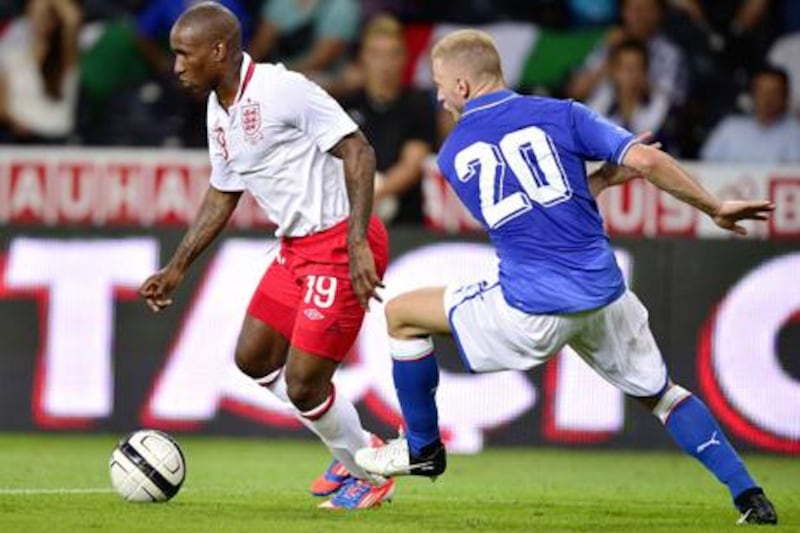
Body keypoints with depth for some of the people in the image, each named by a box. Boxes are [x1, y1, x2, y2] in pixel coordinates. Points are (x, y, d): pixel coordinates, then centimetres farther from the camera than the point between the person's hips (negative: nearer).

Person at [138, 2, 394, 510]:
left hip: (341, 244, -10)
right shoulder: (218, 112, 9)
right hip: (297, 245, 10)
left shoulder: (282, 90, -20)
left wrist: (356, 244, -30)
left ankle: (369, 476, 17)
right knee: (253, 357, 15)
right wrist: (176, 269, 23)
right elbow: (222, 196, 23)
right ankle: (353, 452, 29)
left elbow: (358, 152, -23)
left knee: (302, 383, -8)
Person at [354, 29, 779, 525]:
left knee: (401, 314, 18)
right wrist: (715, 207, 3)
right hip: (604, 297, 2)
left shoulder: (452, 154, 10)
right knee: (660, 393, 22)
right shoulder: (560, 114, 4)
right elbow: (645, 160, -7)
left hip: (532, 309, -2)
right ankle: (749, 496, 12)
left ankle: (422, 448, 30)